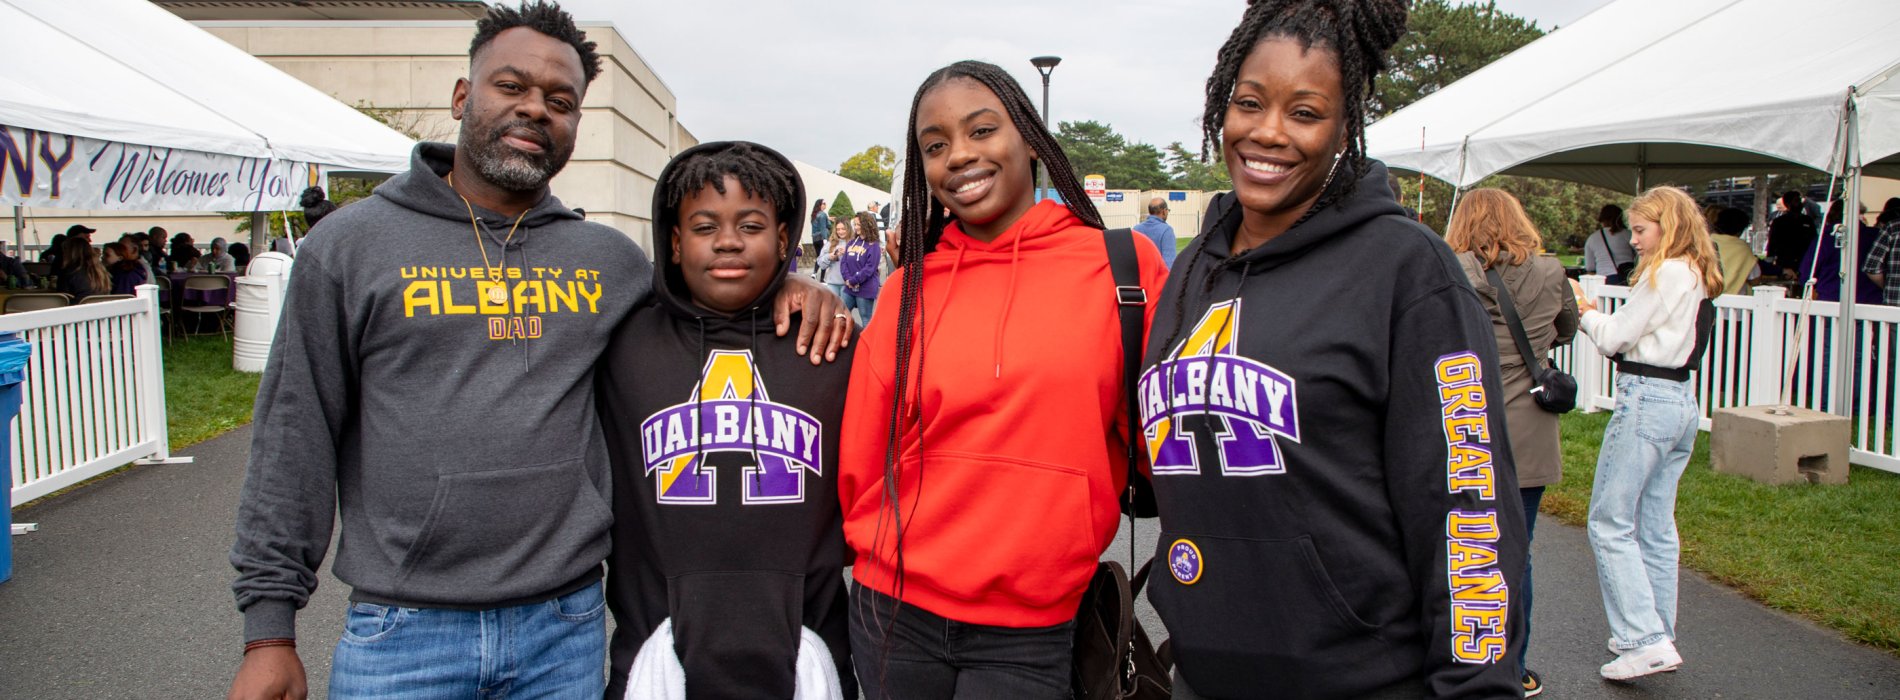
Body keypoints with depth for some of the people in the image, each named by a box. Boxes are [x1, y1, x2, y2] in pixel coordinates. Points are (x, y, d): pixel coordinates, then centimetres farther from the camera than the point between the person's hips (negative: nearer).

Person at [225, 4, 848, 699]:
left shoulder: (610, 257, 7)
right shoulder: (351, 243, 0)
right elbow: (296, 437, -1)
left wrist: (784, 289, 1)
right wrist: (269, 626, -3)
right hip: (401, 634, -2)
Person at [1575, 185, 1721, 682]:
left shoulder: (1665, 273, -13)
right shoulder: (1697, 277, 14)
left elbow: (1615, 338, -10)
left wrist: (1585, 311, 6)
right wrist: (1600, 317, 4)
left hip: (1645, 399, -10)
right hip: (1682, 402, 10)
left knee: (1610, 523, -5)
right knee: (1656, 528, 14)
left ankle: (1646, 640, -9)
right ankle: (1658, 636, 21)